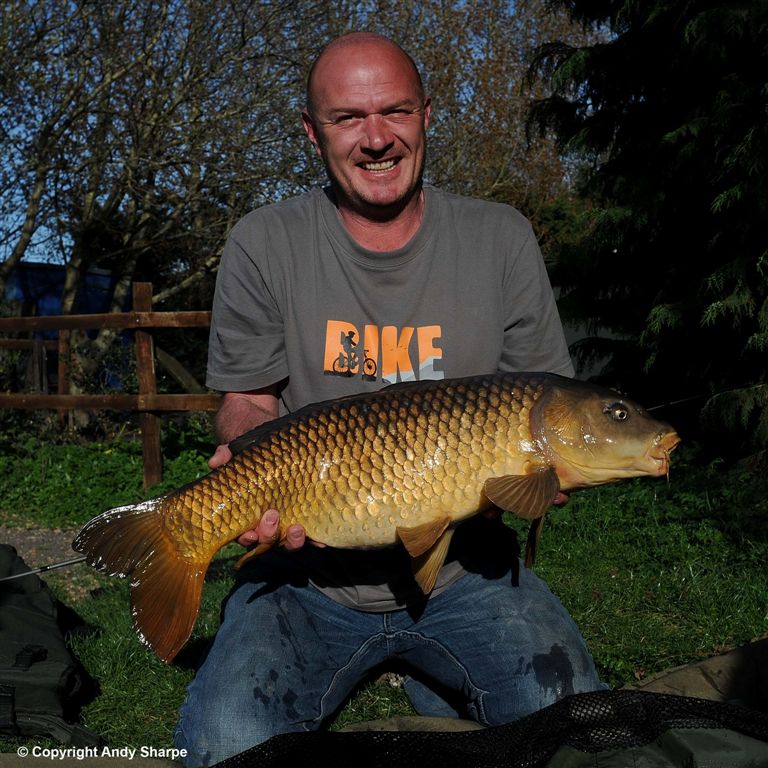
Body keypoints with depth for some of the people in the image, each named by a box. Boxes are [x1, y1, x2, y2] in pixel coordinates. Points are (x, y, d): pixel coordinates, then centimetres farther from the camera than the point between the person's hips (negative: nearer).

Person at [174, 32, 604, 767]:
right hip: (307, 570, 0)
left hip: (462, 568, 1)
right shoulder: (264, 245, -1)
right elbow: (249, 403, 5)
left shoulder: (500, 238, 2)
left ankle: (435, 678, 10)